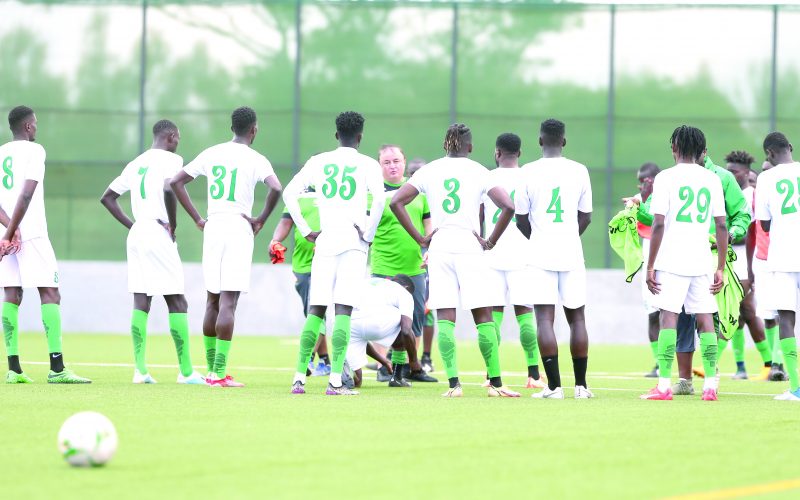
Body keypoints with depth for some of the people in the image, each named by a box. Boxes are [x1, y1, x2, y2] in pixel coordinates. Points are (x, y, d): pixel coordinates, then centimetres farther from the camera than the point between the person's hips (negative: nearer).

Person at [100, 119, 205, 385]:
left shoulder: (136, 163, 17)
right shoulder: (171, 160, -5)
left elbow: (107, 197, 21)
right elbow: (168, 189, -25)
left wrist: (131, 225, 16)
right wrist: (172, 225, -13)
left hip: (136, 234, 7)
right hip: (159, 234, -7)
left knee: (141, 302, 5)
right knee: (176, 302, -2)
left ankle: (140, 369, -1)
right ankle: (186, 372, -3)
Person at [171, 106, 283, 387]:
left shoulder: (211, 154, 10)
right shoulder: (255, 160, -5)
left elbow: (176, 182, 10)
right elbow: (275, 188, -22)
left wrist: (197, 219, 10)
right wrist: (261, 219, -8)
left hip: (212, 228, 5)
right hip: (238, 228, -5)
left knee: (213, 301, 14)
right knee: (228, 303, -7)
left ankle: (211, 369, 19)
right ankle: (219, 373, -12)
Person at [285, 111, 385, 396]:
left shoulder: (318, 162, 11)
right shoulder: (368, 165, 2)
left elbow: (289, 193, 4)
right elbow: (379, 199, -15)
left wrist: (307, 231, 7)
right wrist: (368, 233, -4)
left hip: (325, 241, 2)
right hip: (354, 243, -2)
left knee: (315, 310, 7)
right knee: (343, 310, -6)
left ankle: (299, 378, 2)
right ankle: (336, 381, -13)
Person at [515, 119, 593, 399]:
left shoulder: (528, 173, -3)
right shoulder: (579, 171, 3)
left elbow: (521, 219, 2)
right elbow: (586, 217, 9)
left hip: (540, 252, -2)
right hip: (571, 252, 2)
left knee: (544, 318, -3)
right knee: (577, 317, 9)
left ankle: (553, 385, -10)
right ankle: (580, 384, 11)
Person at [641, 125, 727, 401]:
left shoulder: (665, 178, -4)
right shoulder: (712, 179, 8)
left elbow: (658, 225, -8)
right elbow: (722, 227, 6)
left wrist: (650, 266, -4)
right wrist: (721, 269, 11)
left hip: (671, 261, -4)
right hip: (702, 263, 4)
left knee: (668, 318, -3)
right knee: (706, 321, 6)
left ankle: (664, 384, -8)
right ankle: (710, 385, 3)